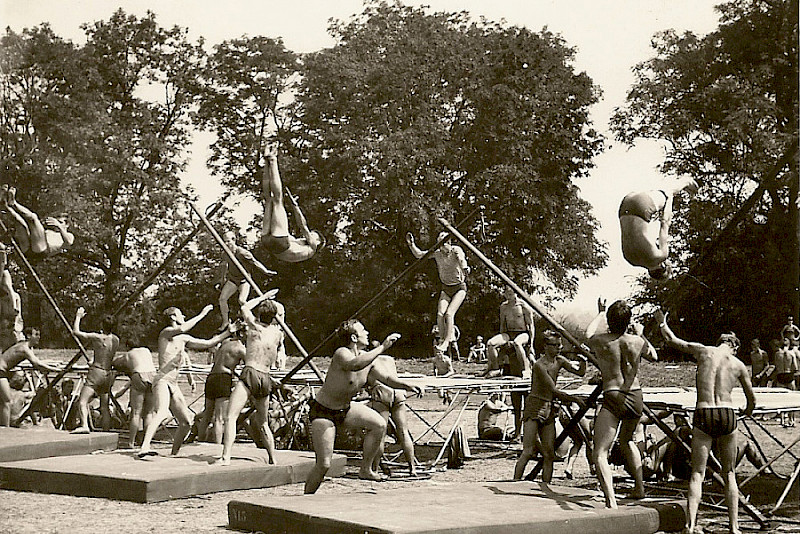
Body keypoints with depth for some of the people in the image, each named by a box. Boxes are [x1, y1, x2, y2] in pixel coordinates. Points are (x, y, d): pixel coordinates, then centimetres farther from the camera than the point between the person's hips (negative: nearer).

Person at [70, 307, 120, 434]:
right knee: (104, 407, 14)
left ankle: (85, 426, -38)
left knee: (82, 401, -17)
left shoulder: (96, 337, -9)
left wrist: (78, 316, 8)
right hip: (109, 374, 6)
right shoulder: (116, 340, 7)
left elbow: (76, 332, -4)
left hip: (96, 372, -6)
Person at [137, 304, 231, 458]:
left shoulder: (184, 339, 20)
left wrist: (228, 332, 21)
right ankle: (144, 448, -47)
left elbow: (208, 343, 25)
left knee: (186, 422, 8)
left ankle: (174, 454, 20)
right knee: (161, 413, -33)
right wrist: (202, 314, -17)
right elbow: (182, 329, -24)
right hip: (162, 381, -9)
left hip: (174, 385, 9)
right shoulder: (166, 333, -3)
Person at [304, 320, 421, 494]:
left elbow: (384, 378, 14)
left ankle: (366, 469, 3)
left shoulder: (366, 357, -1)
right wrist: (382, 347, -47)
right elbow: (355, 365, -48)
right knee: (323, 465, -11)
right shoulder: (341, 354, -24)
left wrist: (406, 386, 0)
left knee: (379, 424, -12)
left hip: (345, 408, 7)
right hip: (322, 412, -7)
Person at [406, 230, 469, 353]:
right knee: (440, 314, -13)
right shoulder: (437, 253, -5)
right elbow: (419, 254, 2)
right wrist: (411, 244, -16)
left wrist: (465, 268, -61)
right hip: (446, 288, 4)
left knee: (449, 314, -20)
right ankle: (444, 339, 2)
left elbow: (461, 259, -38)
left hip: (459, 288, -4)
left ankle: (446, 342, -19)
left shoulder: (456, 250, -17)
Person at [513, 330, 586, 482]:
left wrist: (583, 359, -10)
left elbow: (580, 372, 10)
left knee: (549, 455, 2)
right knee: (528, 452, -13)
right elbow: (554, 391, -17)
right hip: (534, 408, -7)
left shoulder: (559, 361, 9)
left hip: (549, 410, 7)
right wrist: (575, 399, -10)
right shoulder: (539, 365, -15)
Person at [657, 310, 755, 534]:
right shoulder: (739, 365, 9)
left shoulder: (703, 351, 6)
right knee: (729, 474, 13)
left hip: (703, 415, 0)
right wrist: (747, 412, 44)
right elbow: (752, 400, 20)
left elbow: (672, 340, 17)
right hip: (727, 415, 1)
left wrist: (662, 323, 37)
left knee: (697, 474, 0)